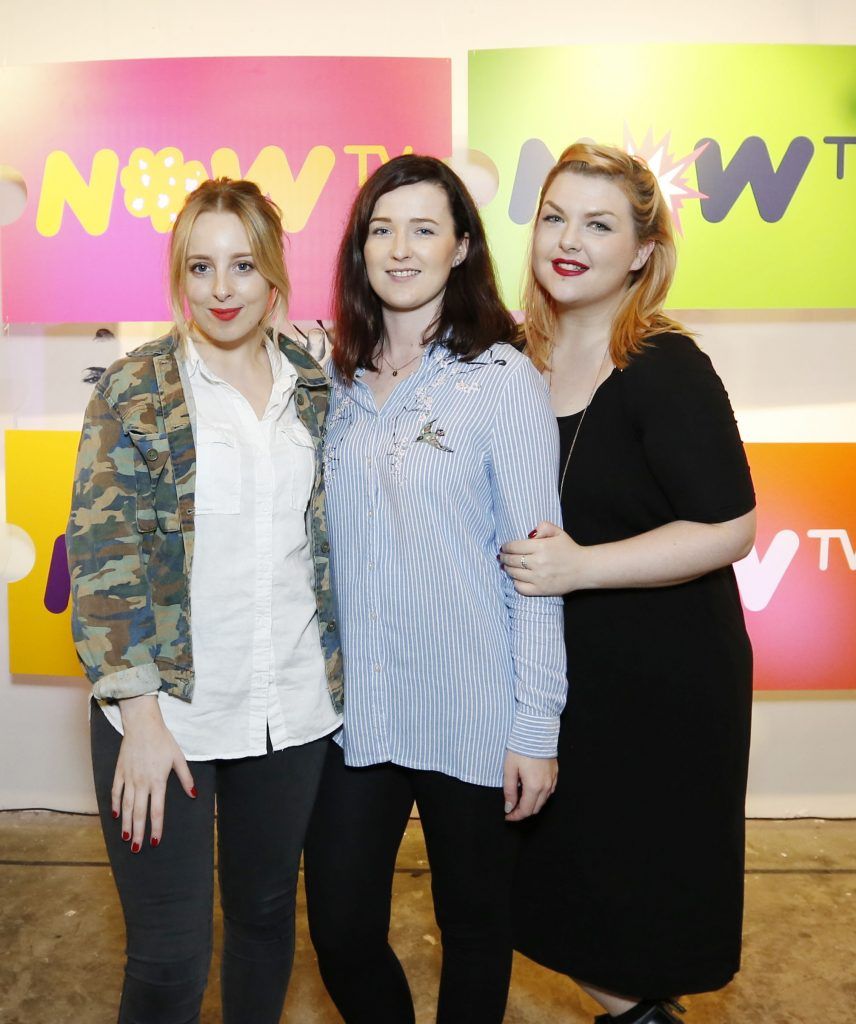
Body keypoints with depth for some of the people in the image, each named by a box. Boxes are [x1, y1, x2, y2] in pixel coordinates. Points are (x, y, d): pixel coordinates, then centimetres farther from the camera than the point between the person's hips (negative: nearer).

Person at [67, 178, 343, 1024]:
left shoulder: (317, 388, 5)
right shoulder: (133, 391, -6)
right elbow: (104, 558, -9)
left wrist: (333, 671, 9)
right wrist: (140, 716, -13)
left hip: (294, 705, 4)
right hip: (169, 711, -3)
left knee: (266, 910, 20)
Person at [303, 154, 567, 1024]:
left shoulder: (503, 380, -9)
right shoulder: (336, 379, 5)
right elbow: (323, 542, 11)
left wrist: (536, 726, -10)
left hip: (470, 713, -3)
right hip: (356, 704, 4)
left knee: (474, 924, 16)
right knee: (339, 932, 12)